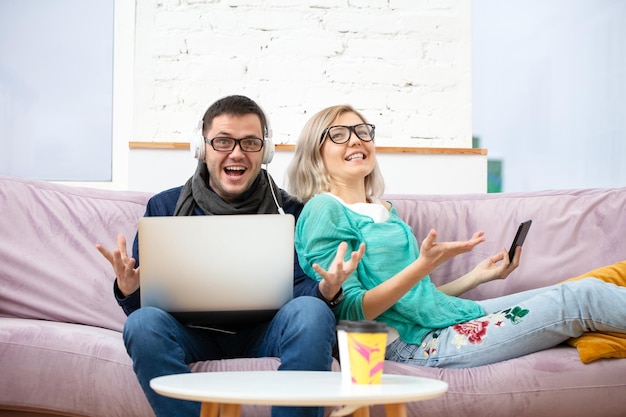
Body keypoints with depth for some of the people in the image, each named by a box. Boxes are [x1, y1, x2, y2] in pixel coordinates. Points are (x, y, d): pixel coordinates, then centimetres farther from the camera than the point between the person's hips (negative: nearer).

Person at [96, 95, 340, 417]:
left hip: (262, 333, 0)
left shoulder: (290, 211, 8)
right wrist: (129, 289, -18)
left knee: (312, 312, -30)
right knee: (143, 322, -30)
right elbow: (146, 297, 7)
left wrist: (326, 289, -24)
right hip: (192, 333, 1)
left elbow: (299, 287, 1)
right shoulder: (164, 207, 10)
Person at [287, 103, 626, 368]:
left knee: (583, 291, -1)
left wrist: (477, 275, 17)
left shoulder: (384, 211, 20)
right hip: (417, 343, -9)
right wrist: (423, 265, -25)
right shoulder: (324, 210, -7)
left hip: (453, 315, 9)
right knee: (584, 297, -12)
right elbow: (351, 312, -15)